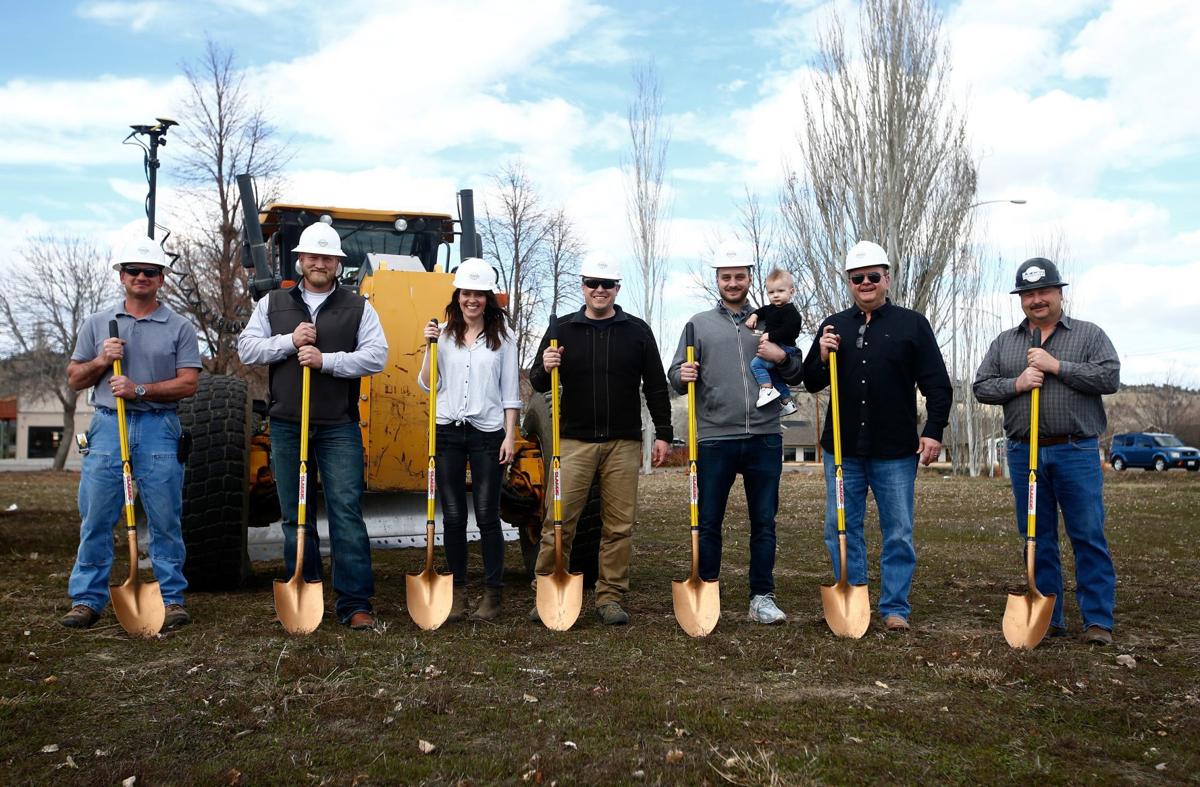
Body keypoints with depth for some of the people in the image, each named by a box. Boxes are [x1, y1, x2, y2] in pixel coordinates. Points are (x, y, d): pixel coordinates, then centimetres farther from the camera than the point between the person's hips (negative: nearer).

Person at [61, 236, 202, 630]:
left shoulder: (179, 327, 5)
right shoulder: (97, 323, 13)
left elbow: (188, 383, -2)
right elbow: (74, 378, 15)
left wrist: (139, 390, -13)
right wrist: (101, 361, -5)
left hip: (159, 428, -2)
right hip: (107, 424, 2)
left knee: (165, 520, 2)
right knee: (95, 519, 3)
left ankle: (172, 598, 11)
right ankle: (87, 599, 14)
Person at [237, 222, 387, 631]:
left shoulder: (357, 307, 6)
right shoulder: (272, 303, 12)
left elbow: (376, 355, -5)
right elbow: (247, 348, 5)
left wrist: (326, 360, -16)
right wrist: (289, 342, -10)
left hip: (339, 427, -2)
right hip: (286, 425, 3)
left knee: (346, 513, -6)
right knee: (295, 516, 10)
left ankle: (355, 603, -2)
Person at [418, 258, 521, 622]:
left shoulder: (502, 336, 4)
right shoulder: (443, 333, 7)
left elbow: (510, 391, 3)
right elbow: (427, 385, 6)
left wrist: (510, 435, -3)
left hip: (487, 432, -2)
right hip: (447, 431, 2)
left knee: (487, 516, 1)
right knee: (453, 516, 5)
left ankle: (492, 593, 12)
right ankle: (457, 592, 16)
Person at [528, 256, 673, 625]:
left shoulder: (637, 330, 7)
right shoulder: (563, 329, 8)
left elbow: (656, 386, 9)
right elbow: (537, 383, 10)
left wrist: (663, 433, 4)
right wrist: (545, 369, -13)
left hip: (623, 443, 1)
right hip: (574, 440, 0)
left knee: (620, 525, 3)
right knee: (558, 521, -3)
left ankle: (610, 598, 14)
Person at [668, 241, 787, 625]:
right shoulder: (699, 323, 10)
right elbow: (676, 375, 8)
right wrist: (682, 376, -15)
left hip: (764, 437, 1)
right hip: (714, 438, -1)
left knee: (764, 521, 7)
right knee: (708, 522, 4)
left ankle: (762, 597, 17)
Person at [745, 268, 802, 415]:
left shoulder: (790, 312, -15)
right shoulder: (771, 308, 13)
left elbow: (788, 330, -26)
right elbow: (762, 310, 32)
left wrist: (770, 335, -24)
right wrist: (754, 315, 12)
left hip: (784, 348, -10)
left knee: (756, 363, -21)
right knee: (774, 375, 21)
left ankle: (767, 389, -23)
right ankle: (787, 402, 31)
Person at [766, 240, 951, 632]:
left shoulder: (912, 323, 3)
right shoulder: (832, 326, 10)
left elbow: (937, 384, 2)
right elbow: (811, 383, 12)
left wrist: (934, 430, -7)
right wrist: (821, 356, -7)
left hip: (895, 452, -3)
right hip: (842, 450, 3)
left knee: (898, 533, 5)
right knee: (841, 530, 8)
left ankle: (895, 608, 16)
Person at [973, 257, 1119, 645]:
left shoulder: (1089, 334, 6)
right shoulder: (1004, 343, 13)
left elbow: (1110, 377, -7)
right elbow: (981, 387, 8)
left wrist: (1057, 366, -12)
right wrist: (1016, 383, -9)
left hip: (1077, 452, -3)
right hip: (1024, 453, 3)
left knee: (1089, 537, -2)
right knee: (1038, 539, 7)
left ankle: (1098, 620, 7)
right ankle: (1048, 618, 16)